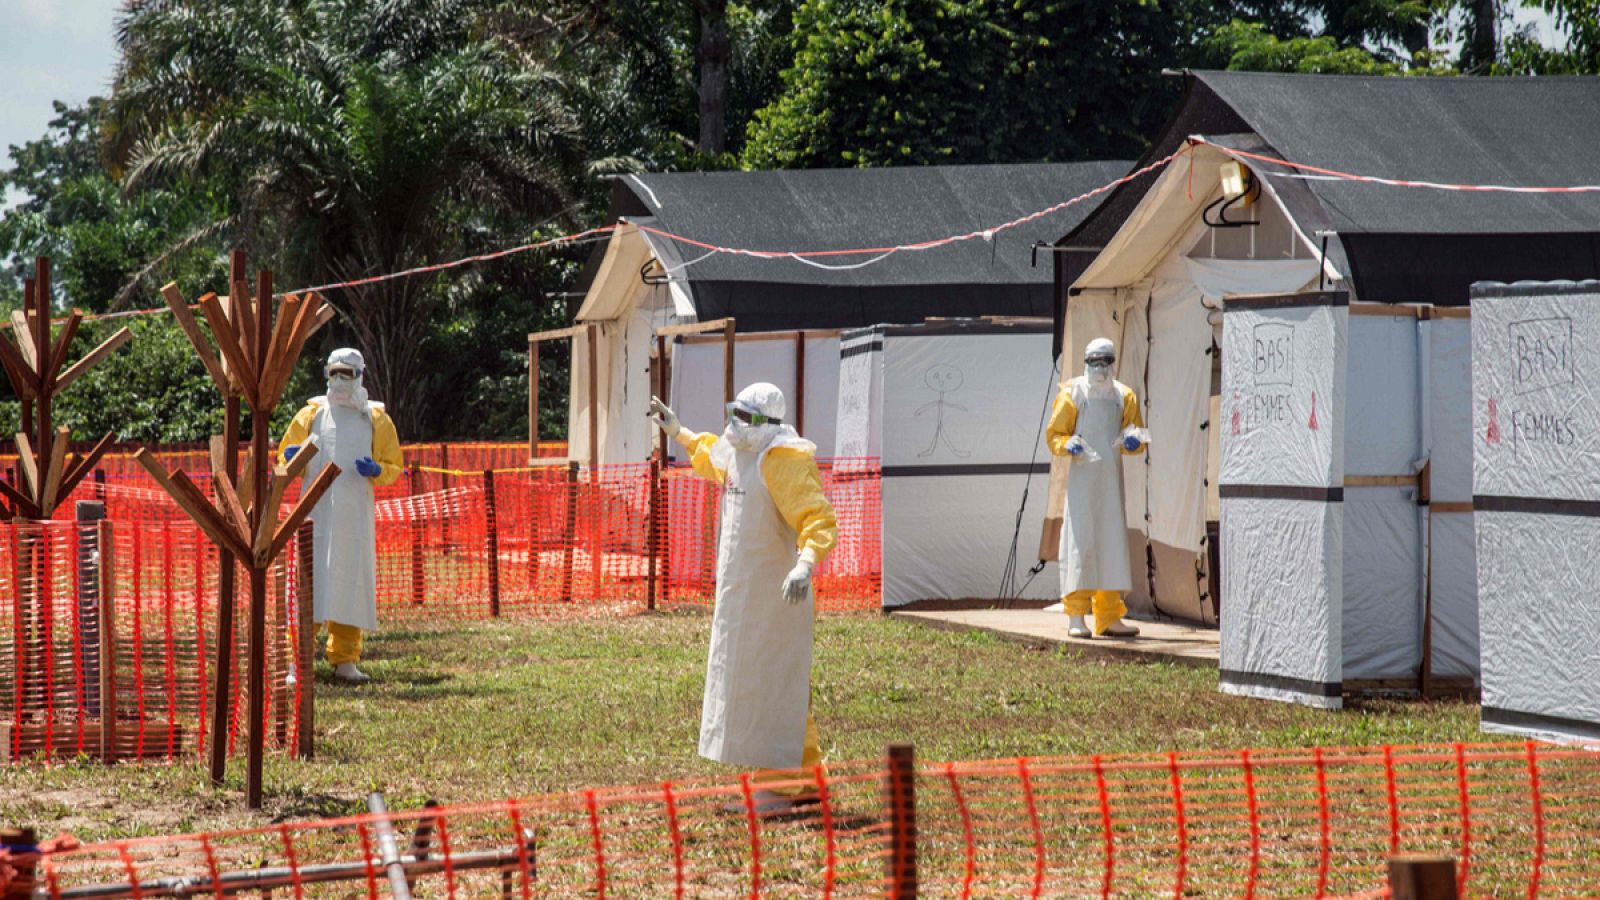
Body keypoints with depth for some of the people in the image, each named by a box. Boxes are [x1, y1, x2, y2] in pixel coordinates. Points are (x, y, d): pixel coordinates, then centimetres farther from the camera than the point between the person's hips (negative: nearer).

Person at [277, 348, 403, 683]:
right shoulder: (311, 414, 11)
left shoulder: (376, 419, 12)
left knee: (351, 582, 2)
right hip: (315, 513, -1)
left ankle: (345, 659, 8)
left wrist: (376, 470, -9)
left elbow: (394, 467, 13)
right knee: (307, 580, -7)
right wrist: (292, 459, -7)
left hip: (356, 515, 1)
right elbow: (285, 457, 16)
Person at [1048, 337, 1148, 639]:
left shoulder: (1123, 396, 14)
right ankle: (1076, 616, -8)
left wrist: (1133, 441, -5)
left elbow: (1136, 438, 17)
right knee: (1080, 542, -9)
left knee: (1112, 543, 5)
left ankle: (1109, 616, 10)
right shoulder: (1072, 394, 3)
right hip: (1082, 476, -4)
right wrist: (1068, 445, -17)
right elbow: (1054, 434, 4)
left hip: (1112, 478, 4)